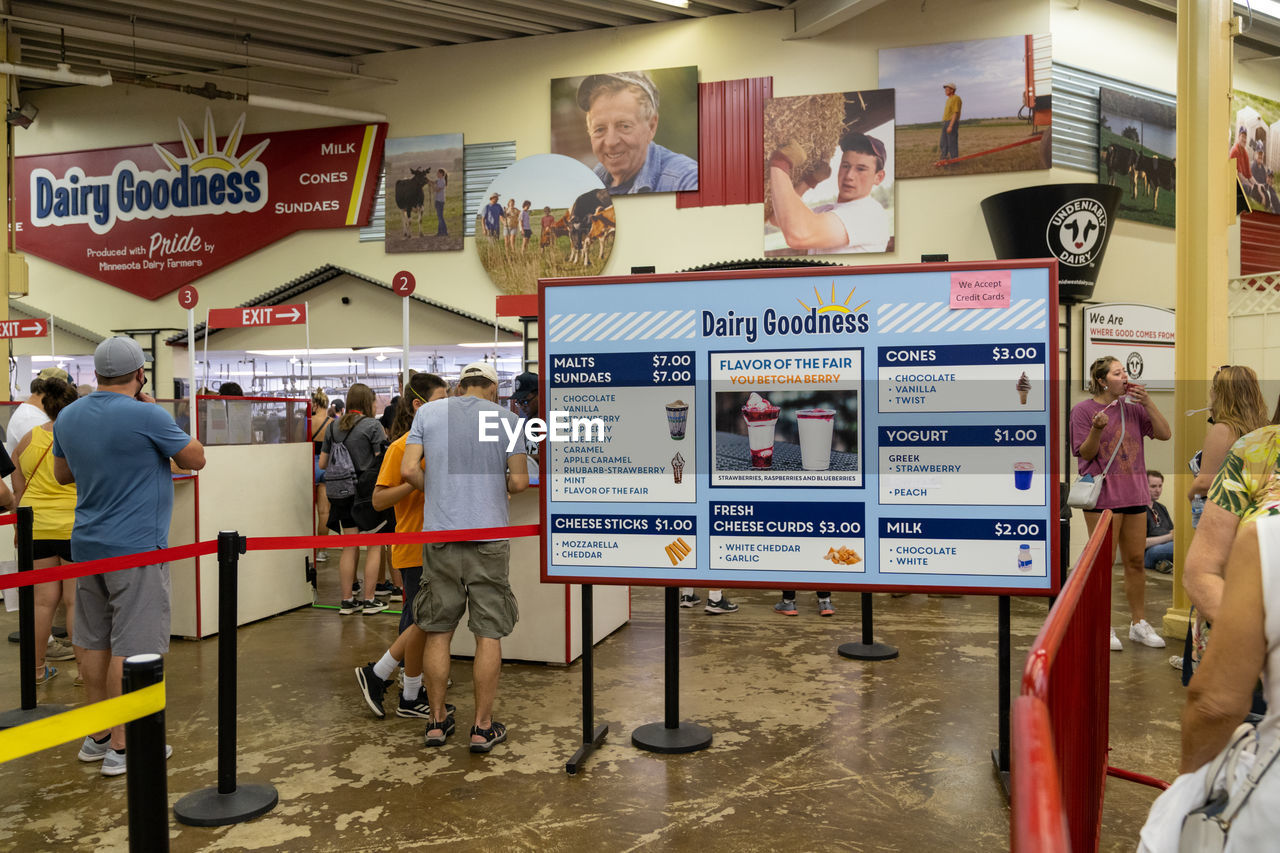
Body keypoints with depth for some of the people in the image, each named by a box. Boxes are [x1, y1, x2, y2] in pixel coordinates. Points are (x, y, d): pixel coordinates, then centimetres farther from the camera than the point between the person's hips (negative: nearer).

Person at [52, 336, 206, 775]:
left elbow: (62, 474, 21)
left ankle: (97, 736, 25)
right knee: (132, 648, -2)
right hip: (136, 549, -7)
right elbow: (195, 458, -4)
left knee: (94, 642, 15)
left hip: (87, 545, 8)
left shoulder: (68, 417, 7)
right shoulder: (147, 416, -16)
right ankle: (121, 747, 2)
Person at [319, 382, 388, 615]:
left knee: (349, 547, 11)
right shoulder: (373, 425, -8)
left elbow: (323, 463, 11)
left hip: (343, 493, 5)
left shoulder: (333, 427, 8)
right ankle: (369, 600, 6)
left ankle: (347, 600, 14)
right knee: (373, 546, 4)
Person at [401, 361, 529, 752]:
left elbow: (409, 471, -2)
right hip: (489, 534, -2)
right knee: (489, 634, 6)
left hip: (439, 533, 2)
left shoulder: (428, 412, 6)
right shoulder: (506, 418, 1)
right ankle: (483, 727, 11)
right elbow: (519, 481, -4)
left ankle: (437, 721, 21)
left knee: (438, 632, 12)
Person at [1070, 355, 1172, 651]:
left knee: (1136, 561, 12)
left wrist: (1147, 402, -7)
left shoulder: (1133, 407, 8)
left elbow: (1165, 434, 1)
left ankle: (1139, 623, 24)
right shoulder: (1083, 410, -4)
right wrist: (1097, 429, -24)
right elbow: (1085, 454, -6)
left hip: (1134, 493, 5)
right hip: (1102, 494, -5)